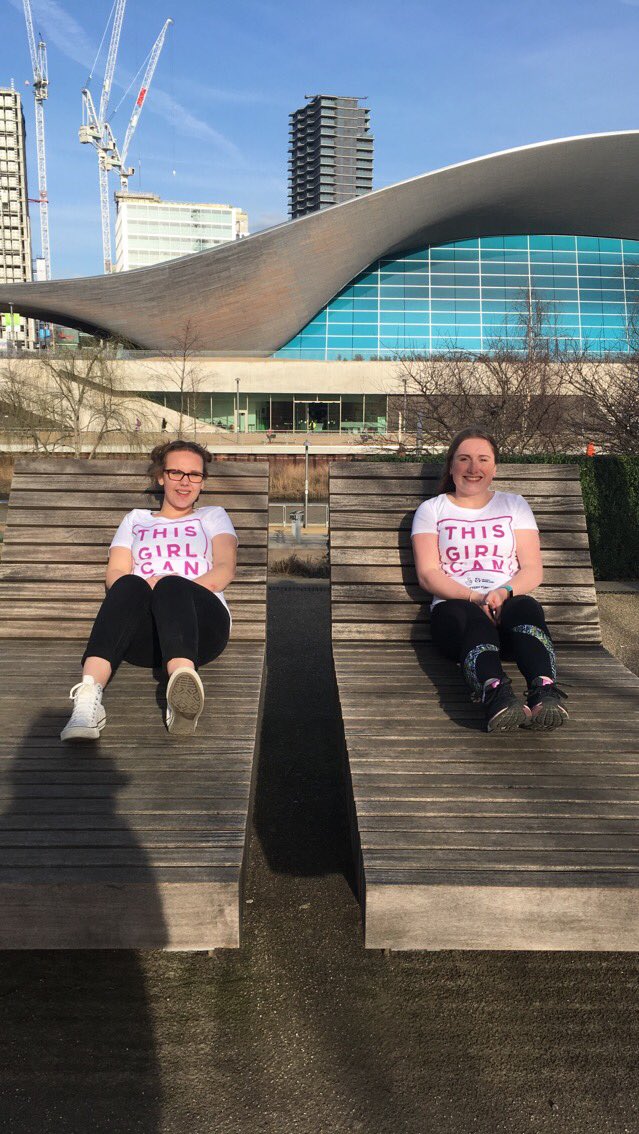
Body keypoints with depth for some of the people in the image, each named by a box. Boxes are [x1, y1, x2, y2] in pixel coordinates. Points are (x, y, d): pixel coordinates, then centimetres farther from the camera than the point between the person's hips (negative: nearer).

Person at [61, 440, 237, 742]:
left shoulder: (213, 516, 29)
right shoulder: (136, 519, 32)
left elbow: (225, 569, 10)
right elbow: (115, 574, 15)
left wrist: (172, 588, -10)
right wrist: (146, 585, -11)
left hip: (202, 619, -1)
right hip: (142, 636, 1)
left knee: (172, 585, -37)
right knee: (131, 585, -35)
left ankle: (182, 692, -64)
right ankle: (88, 697, -54)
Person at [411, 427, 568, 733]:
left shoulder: (514, 505, 22)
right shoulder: (432, 509, 16)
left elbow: (533, 570, 11)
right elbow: (427, 574, 3)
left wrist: (505, 591, -12)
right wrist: (475, 597, -15)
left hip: (509, 602, 2)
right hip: (455, 604, -1)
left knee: (526, 607, -35)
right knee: (473, 619, -38)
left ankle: (545, 691, -59)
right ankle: (496, 693, -66)